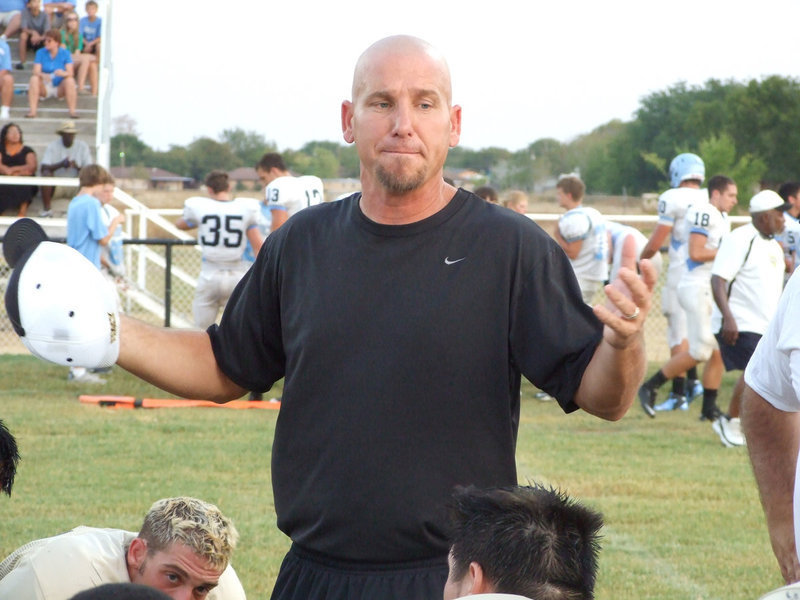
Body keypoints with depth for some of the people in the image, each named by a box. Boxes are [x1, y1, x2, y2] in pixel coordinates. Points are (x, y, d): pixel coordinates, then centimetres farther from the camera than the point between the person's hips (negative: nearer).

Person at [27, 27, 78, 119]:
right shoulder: (40, 53, -1)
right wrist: (43, 75, -36)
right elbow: (36, 71, -12)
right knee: (34, 79, -27)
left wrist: (63, 73, -39)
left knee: (70, 80, -29)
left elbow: (70, 73, -14)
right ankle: (32, 111, -33)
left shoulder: (65, 53, -4)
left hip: (60, 88, -1)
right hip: (45, 87, 1)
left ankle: (72, 111, -32)